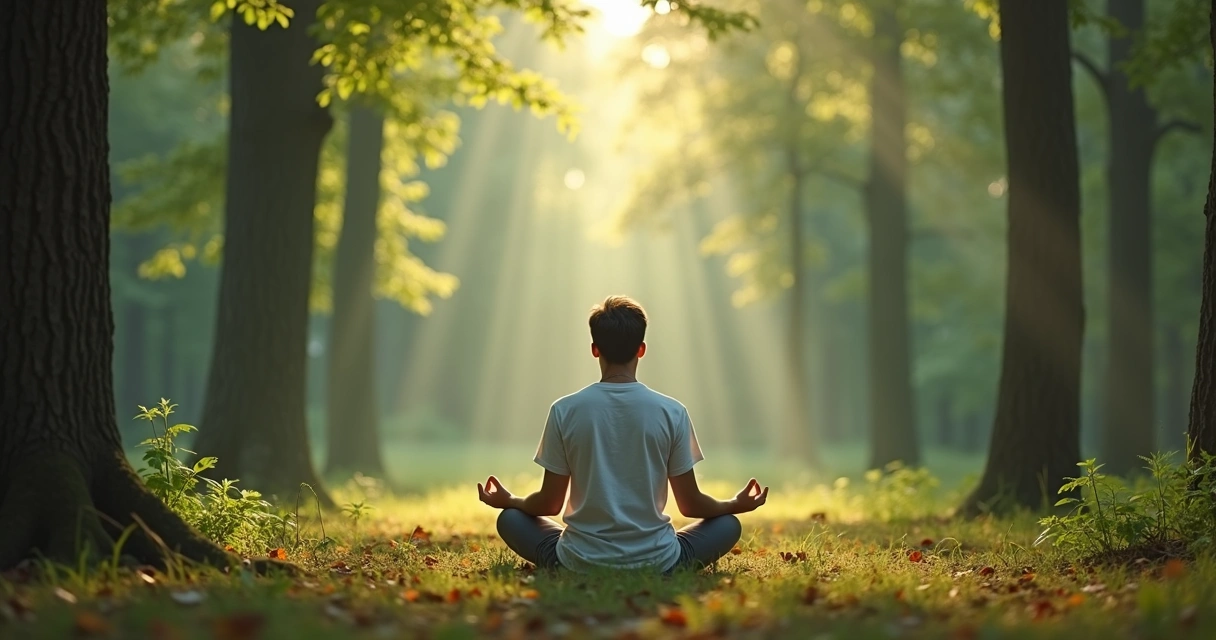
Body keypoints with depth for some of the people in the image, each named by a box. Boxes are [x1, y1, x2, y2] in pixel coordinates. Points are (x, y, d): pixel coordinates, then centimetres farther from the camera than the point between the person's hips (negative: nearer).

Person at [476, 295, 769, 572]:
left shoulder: (565, 411, -7)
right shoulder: (672, 412, -7)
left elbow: (549, 504, 0)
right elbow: (690, 505, 0)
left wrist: (509, 500, 22)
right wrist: (736, 504, 21)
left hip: (578, 564, 0)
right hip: (656, 563, 0)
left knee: (510, 518, 24)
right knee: (728, 524, 23)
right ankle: (659, 567, 8)